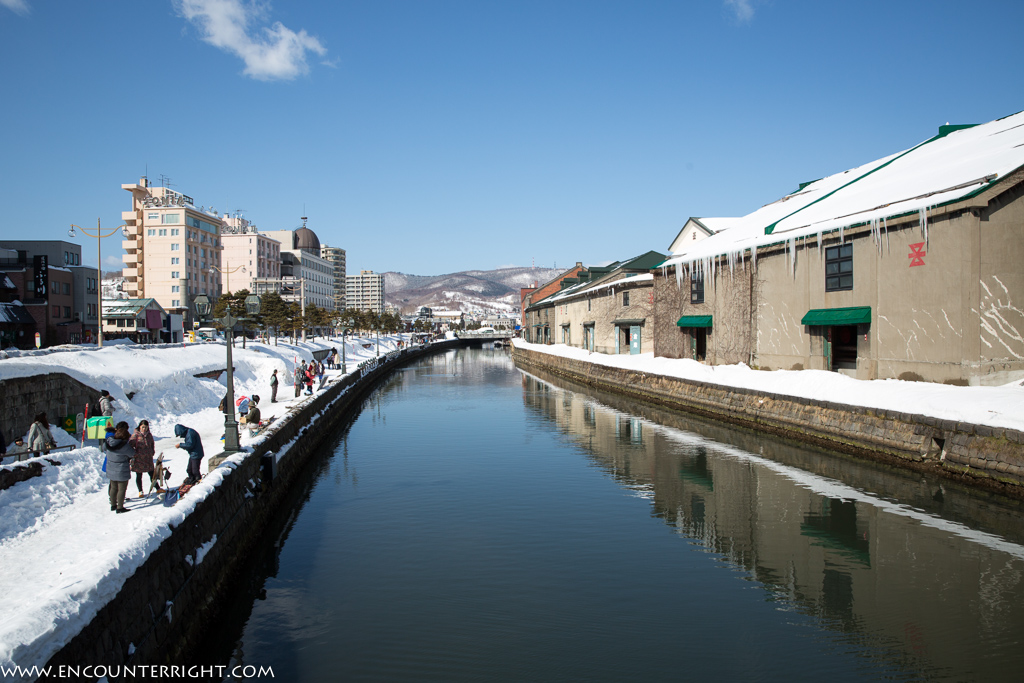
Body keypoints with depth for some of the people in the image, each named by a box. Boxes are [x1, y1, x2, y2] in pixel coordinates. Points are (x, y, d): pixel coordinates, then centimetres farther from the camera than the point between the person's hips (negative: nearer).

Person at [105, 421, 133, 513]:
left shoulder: (109, 440, -7)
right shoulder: (124, 445, -23)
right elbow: (132, 453, -9)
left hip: (111, 469, 7)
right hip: (121, 470, -7)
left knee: (113, 487, 21)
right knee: (122, 489, 4)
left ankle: (113, 505, 33)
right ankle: (120, 507, 8)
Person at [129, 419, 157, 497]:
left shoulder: (149, 435, 6)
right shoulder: (136, 435, -10)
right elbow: (130, 445, -9)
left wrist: (152, 452, 10)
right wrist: (133, 454, -15)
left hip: (148, 458, 4)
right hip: (138, 459, -4)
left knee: (152, 474, 13)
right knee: (139, 476, 7)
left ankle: (157, 488, 23)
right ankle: (140, 491, 21)